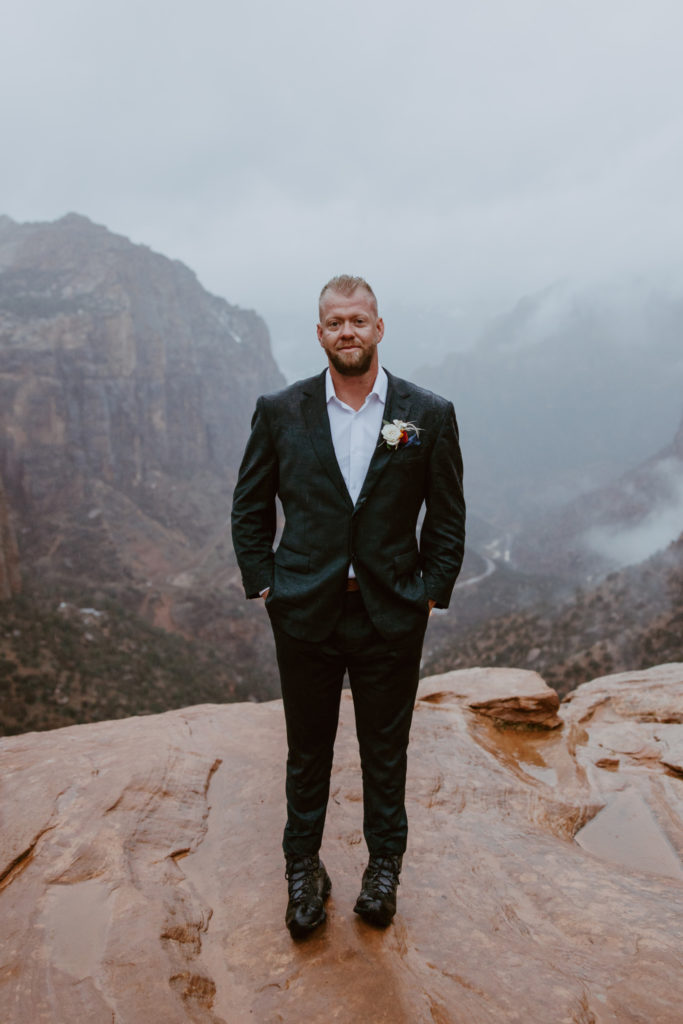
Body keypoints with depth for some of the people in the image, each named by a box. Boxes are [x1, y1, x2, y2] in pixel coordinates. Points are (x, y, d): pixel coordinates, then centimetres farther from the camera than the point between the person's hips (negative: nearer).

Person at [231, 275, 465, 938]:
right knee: (308, 749, 15)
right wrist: (262, 584, -1)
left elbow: (448, 516, 3)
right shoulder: (279, 412, -1)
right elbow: (249, 507, 6)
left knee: (385, 750, 15)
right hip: (305, 613, 1)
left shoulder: (429, 415, -2)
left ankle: (384, 864, 39)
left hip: (391, 616, 0)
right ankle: (303, 866, 37)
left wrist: (432, 592, -2)